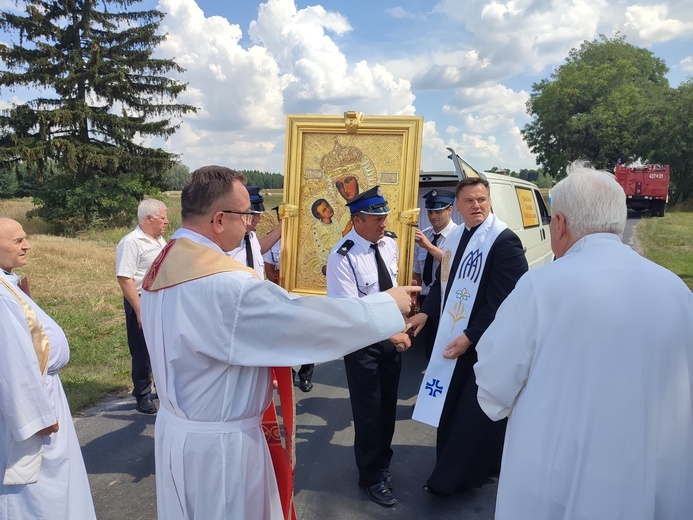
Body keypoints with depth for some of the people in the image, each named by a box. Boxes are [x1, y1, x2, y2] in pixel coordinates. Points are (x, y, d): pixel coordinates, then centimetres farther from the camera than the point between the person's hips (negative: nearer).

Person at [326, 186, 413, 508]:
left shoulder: (390, 242, -3)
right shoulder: (342, 257, -24)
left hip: (391, 336, 6)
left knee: (388, 405, 20)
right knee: (368, 411, 7)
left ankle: (382, 462, 46)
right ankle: (371, 476, 33)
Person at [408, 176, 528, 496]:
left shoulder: (503, 240, -17)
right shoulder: (454, 238, 7)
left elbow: (504, 300, -20)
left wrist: (470, 337, -20)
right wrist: (426, 312, 5)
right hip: (451, 337, 8)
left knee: (474, 413, 5)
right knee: (449, 407, 17)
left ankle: (451, 478, 23)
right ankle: (450, 469, 37)